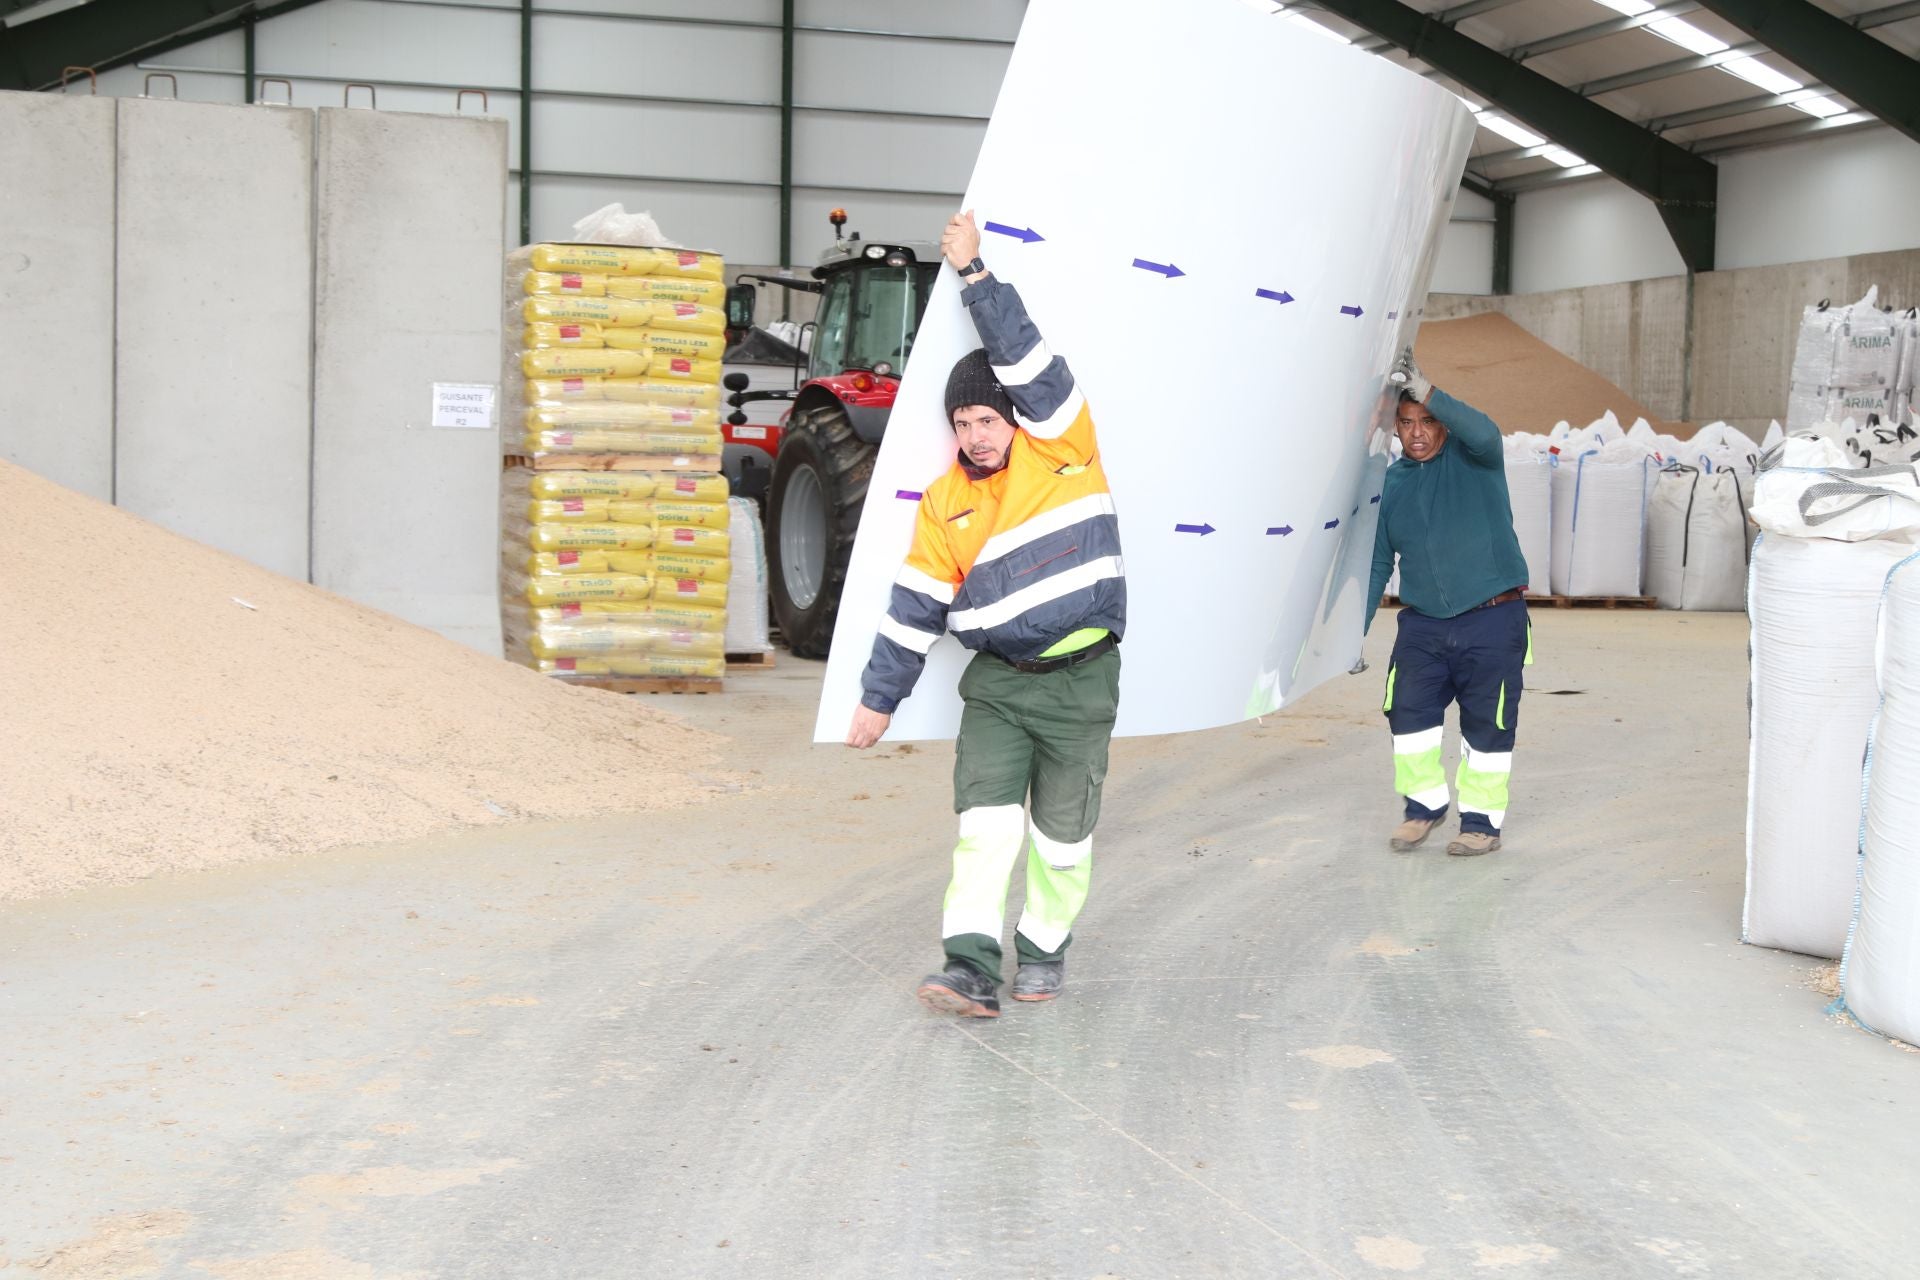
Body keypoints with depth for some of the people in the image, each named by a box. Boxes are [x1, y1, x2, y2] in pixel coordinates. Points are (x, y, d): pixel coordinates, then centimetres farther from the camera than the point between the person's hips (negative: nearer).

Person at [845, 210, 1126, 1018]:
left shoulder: (1064, 449, -4)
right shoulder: (945, 504, 4)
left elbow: (1027, 360, -16)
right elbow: (916, 607, 7)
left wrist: (975, 274, -17)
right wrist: (879, 697, 6)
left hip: (1080, 682, -2)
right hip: (995, 683, 2)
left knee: (1061, 834, 7)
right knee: (984, 822, -10)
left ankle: (1044, 950, 26)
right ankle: (972, 971, -14)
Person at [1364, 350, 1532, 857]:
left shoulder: (1472, 457, -3)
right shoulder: (1388, 485, 7)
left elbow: (1485, 434, -30)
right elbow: (1375, 564, 11)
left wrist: (1428, 393, -37)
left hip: (1492, 620, -3)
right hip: (1422, 623, 4)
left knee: (1487, 723, 2)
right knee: (1408, 711, -6)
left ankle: (1482, 821, 14)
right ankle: (1425, 803, 14)